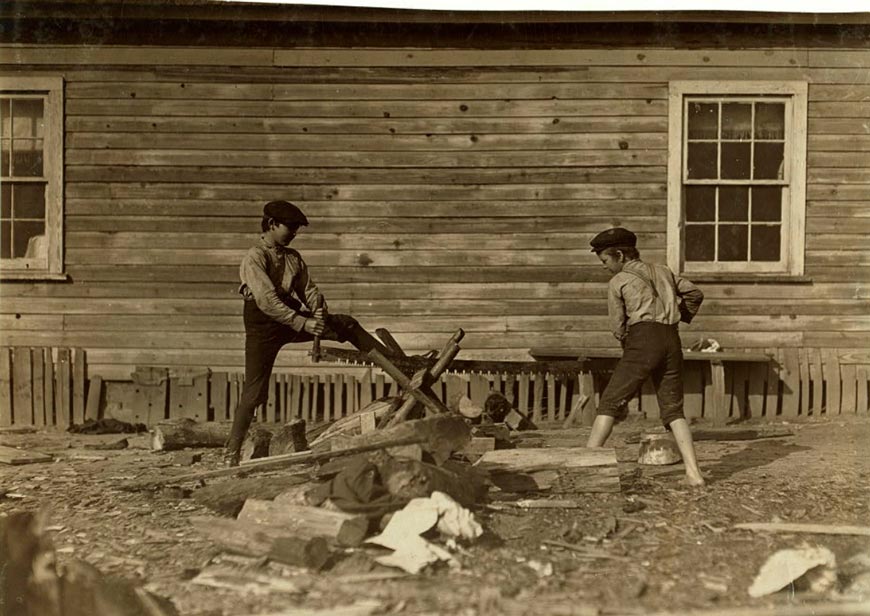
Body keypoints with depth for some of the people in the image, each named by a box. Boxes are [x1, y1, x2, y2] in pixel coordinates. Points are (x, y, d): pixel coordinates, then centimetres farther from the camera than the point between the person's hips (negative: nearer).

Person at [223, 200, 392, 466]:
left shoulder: (293, 257, 7)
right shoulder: (254, 258, -15)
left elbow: (308, 289, 6)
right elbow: (267, 300, -25)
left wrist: (320, 313, -15)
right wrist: (302, 323, -31)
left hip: (292, 317, 7)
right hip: (263, 324, -6)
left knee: (346, 323, 1)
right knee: (255, 390, -7)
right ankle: (232, 450, 3)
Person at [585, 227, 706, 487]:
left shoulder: (617, 282, 6)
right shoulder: (661, 271, 21)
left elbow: (618, 328, 6)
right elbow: (695, 293, 25)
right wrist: (681, 316, 38)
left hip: (642, 341, -5)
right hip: (672, 341, 5)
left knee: (609, 403, 0)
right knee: (673, 410, 10)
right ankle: (694, 472, -3)